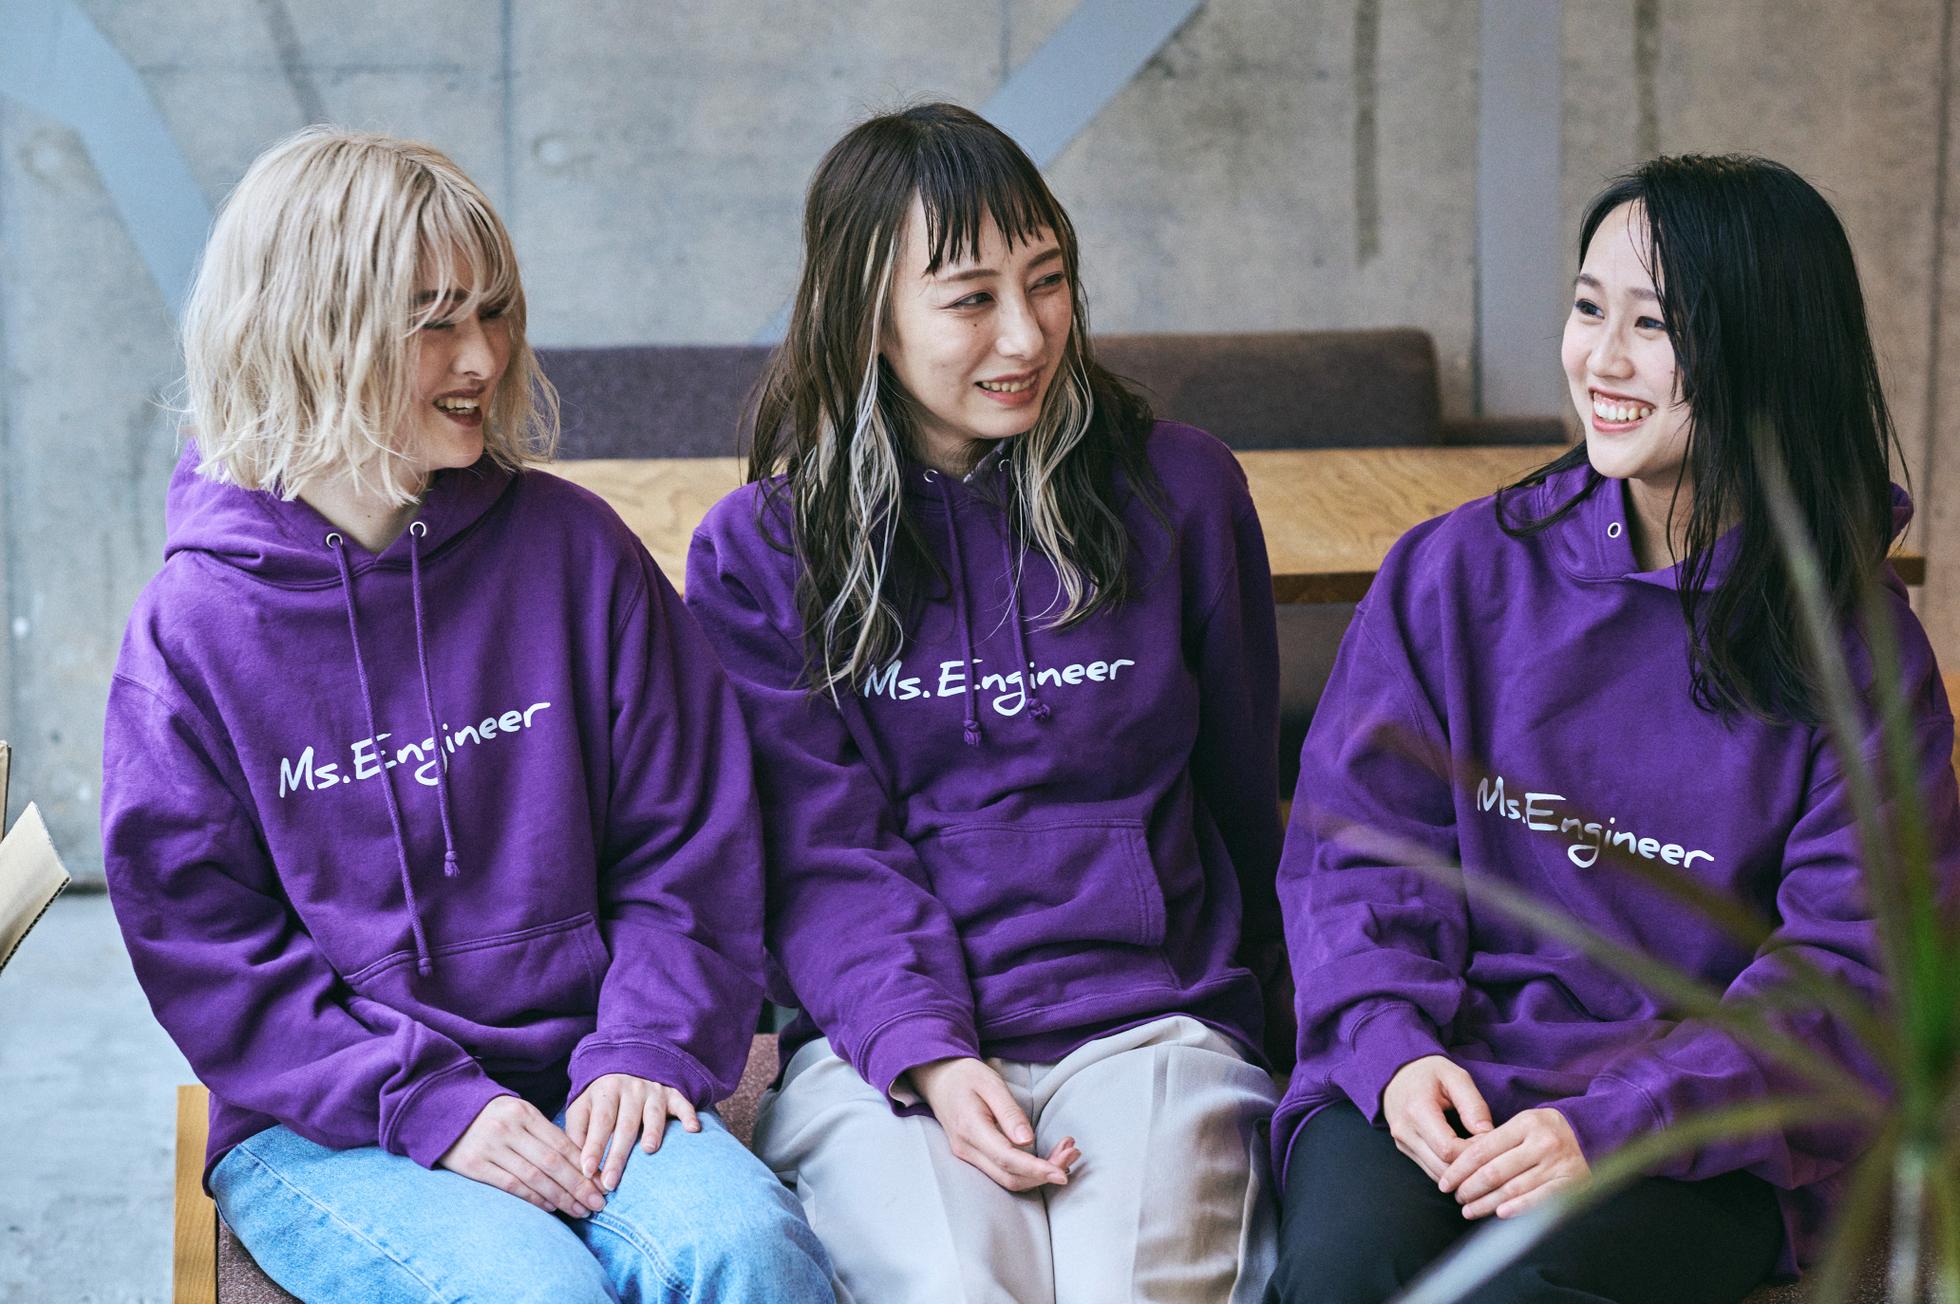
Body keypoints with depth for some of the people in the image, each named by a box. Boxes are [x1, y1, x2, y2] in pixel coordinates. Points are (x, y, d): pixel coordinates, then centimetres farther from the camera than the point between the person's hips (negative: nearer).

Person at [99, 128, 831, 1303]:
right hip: (326, 1128, -2)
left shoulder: (573, 549, 5)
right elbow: (202, 944, -4)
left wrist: (646, 1048, -7)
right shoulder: (197, 622, -2)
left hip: (579, 1084, 2)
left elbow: (690, 837, 8)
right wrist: (431, 1104, -14)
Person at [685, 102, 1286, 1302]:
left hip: (1147, 1024, 1)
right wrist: (931, 1058, -15)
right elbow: (825, 852, -1)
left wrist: (1223, 989, 22)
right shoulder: (758, 549, 5)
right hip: (882, 1040, -1)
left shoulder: (1180, 492, 8)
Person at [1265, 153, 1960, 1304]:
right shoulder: (1453, 572, 6)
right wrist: (1393, 1043, -15)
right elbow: (1358, 841, 6)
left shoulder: (1861, 649, 0)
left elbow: (1849, 961, -6)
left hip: (1705, 1127, -2)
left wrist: (1617, 1123, -19)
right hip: (1439, 1078, 2)